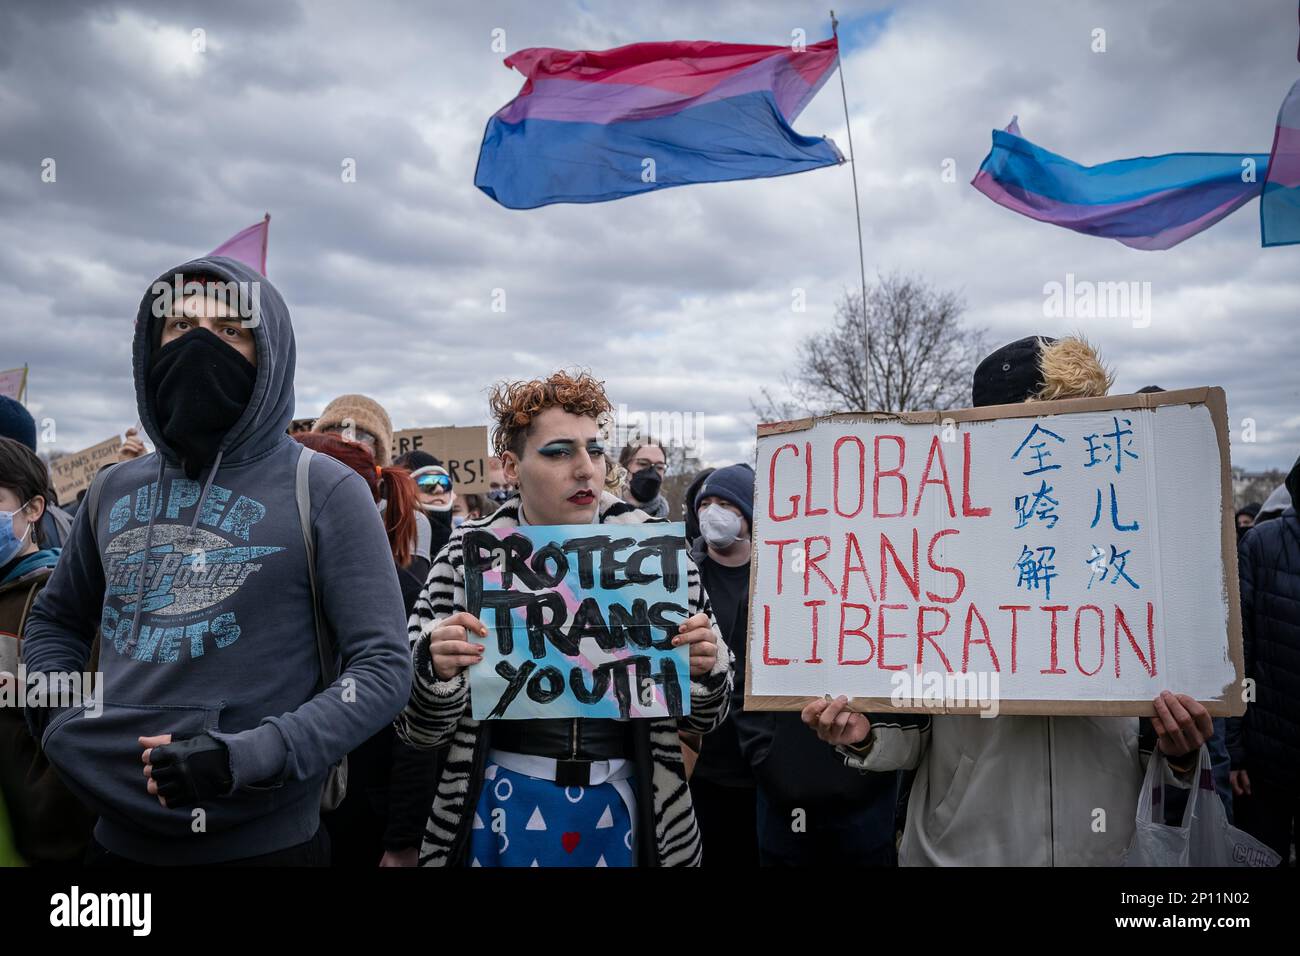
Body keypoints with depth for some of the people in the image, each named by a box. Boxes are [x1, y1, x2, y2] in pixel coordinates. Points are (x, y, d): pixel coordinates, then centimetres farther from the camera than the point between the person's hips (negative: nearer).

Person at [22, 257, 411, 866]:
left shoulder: (324, 491, -10)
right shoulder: (116, 489, 6)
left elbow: (383, 668, -13)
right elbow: (55, 619, 22)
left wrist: (249, 756, -23)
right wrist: (57, 716, 4)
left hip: (262, 841, -5)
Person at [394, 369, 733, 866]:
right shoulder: (469, 557, -8)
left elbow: (702, 717, 2)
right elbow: (421, 728, -4)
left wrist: (705, 669, -20)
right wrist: (436, 670, -24)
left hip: (625, 807, 1)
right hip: (506, 806, -1)